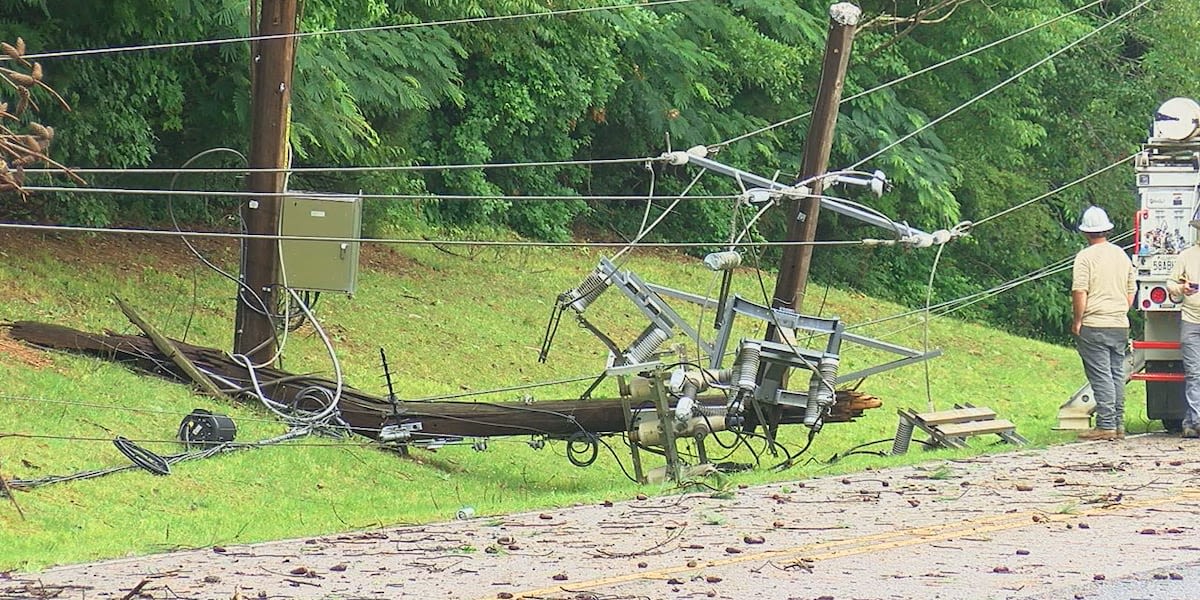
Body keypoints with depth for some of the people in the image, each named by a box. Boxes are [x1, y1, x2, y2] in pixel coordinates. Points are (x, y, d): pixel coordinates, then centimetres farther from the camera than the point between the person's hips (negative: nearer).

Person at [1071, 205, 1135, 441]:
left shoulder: (1086, 256, -9)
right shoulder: (1122, 255, 11)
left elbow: (1079, 292, -16)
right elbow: (1131, 291, 16)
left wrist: (1077, 320, -7)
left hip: (1094, 325, -6)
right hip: (1120, 325, 6)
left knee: (1100, 376, -6)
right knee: (1117, 374, 11)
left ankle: (1106, 425, -8)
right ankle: (1118, 425, 13)